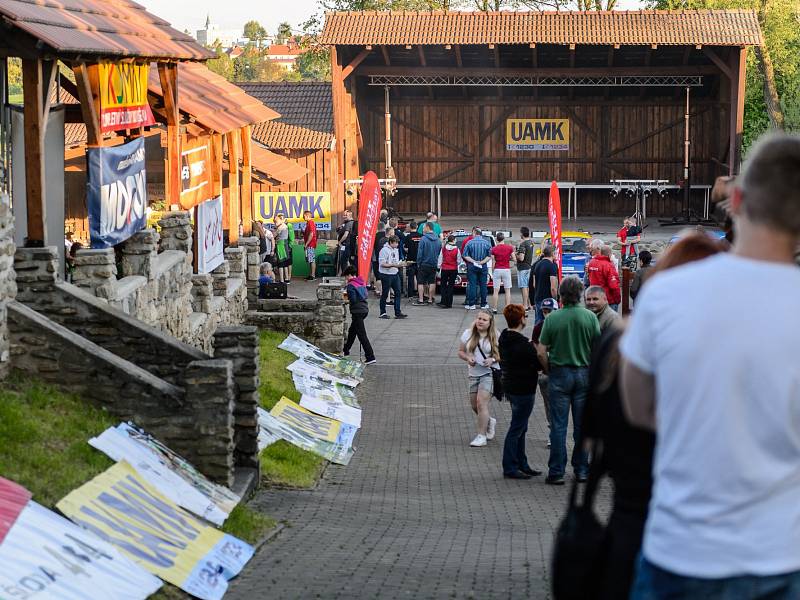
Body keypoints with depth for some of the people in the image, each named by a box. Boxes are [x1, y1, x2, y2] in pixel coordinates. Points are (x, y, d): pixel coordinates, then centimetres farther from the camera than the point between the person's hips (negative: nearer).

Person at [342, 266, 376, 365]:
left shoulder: (351, 285, -13)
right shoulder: (362, 282, 10)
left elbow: (353, 300, -20)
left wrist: (347, 301, 1)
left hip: (357, 311, -9)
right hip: (365, 309, 9)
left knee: (362, 335, -8)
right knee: (352, 331, 25)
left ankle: (370, 357, -13)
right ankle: (346, 350, 42)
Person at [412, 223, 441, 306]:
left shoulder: (423, 239, -14)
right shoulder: (438, 240, 3)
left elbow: (420, 253, -12)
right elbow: (439, 252, 11)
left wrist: (418, 263, -2)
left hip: (424, 264, -5)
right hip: (434, 265, 5)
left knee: (420, 282, 1)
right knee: (432, 282, 10)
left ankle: (421, 300, -3)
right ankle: (430, 300, 11)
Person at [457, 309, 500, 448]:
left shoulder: (495, 336, -4)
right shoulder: (468, 334, 4)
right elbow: (460, 352, 10)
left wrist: (493, 359, -18)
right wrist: (467, 358, -11)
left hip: (489, 373, -5)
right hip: (474, 373, 5)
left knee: (481, 403, -15)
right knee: (474, 406, 10)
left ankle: (481, 436, -8)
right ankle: (490, 422, 41)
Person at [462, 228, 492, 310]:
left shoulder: (469, 242, -5)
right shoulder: (487, 243, 0)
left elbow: (465, 255, -8)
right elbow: (490, 256, -3)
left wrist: (473, 261, -6)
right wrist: (482, 262, -6)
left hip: (472, 266, -2)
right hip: (483, 267, 2)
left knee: (472, 285, 1)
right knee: (483, 285, 7)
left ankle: (471, 304, -1)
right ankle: (483, 304, 10)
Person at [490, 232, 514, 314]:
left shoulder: (494, 249, -5)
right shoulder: (510, 247, -4)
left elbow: (493, 262, -3)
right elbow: (513, 258, -2)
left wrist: (492, 273, 6)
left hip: (497, 270, 0)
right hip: (506, 270, 0)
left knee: (496, 291, 3)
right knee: (507, 291, 6)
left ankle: (494, 309, 3)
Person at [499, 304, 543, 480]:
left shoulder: (503, 340, 6)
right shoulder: (523, 345, -22)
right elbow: (538, 364, -17)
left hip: (510, 387, 9)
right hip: (523, 390, -9)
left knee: (520, 428, 17)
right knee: (517, 429, -2)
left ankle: (522, 465, 24)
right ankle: (510, 468, 3)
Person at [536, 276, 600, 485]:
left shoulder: (552, 318, -8)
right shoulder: (590, 317, -5)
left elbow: (541, 352, -7)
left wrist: (549, 370, 9)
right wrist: (592, 370, 11)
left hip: (559, 374, -1)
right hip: (584, 374, 1)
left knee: (559, 425, 3)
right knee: (582, 425, 10)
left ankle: (556, 472, 3)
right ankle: (582, 470, 15)